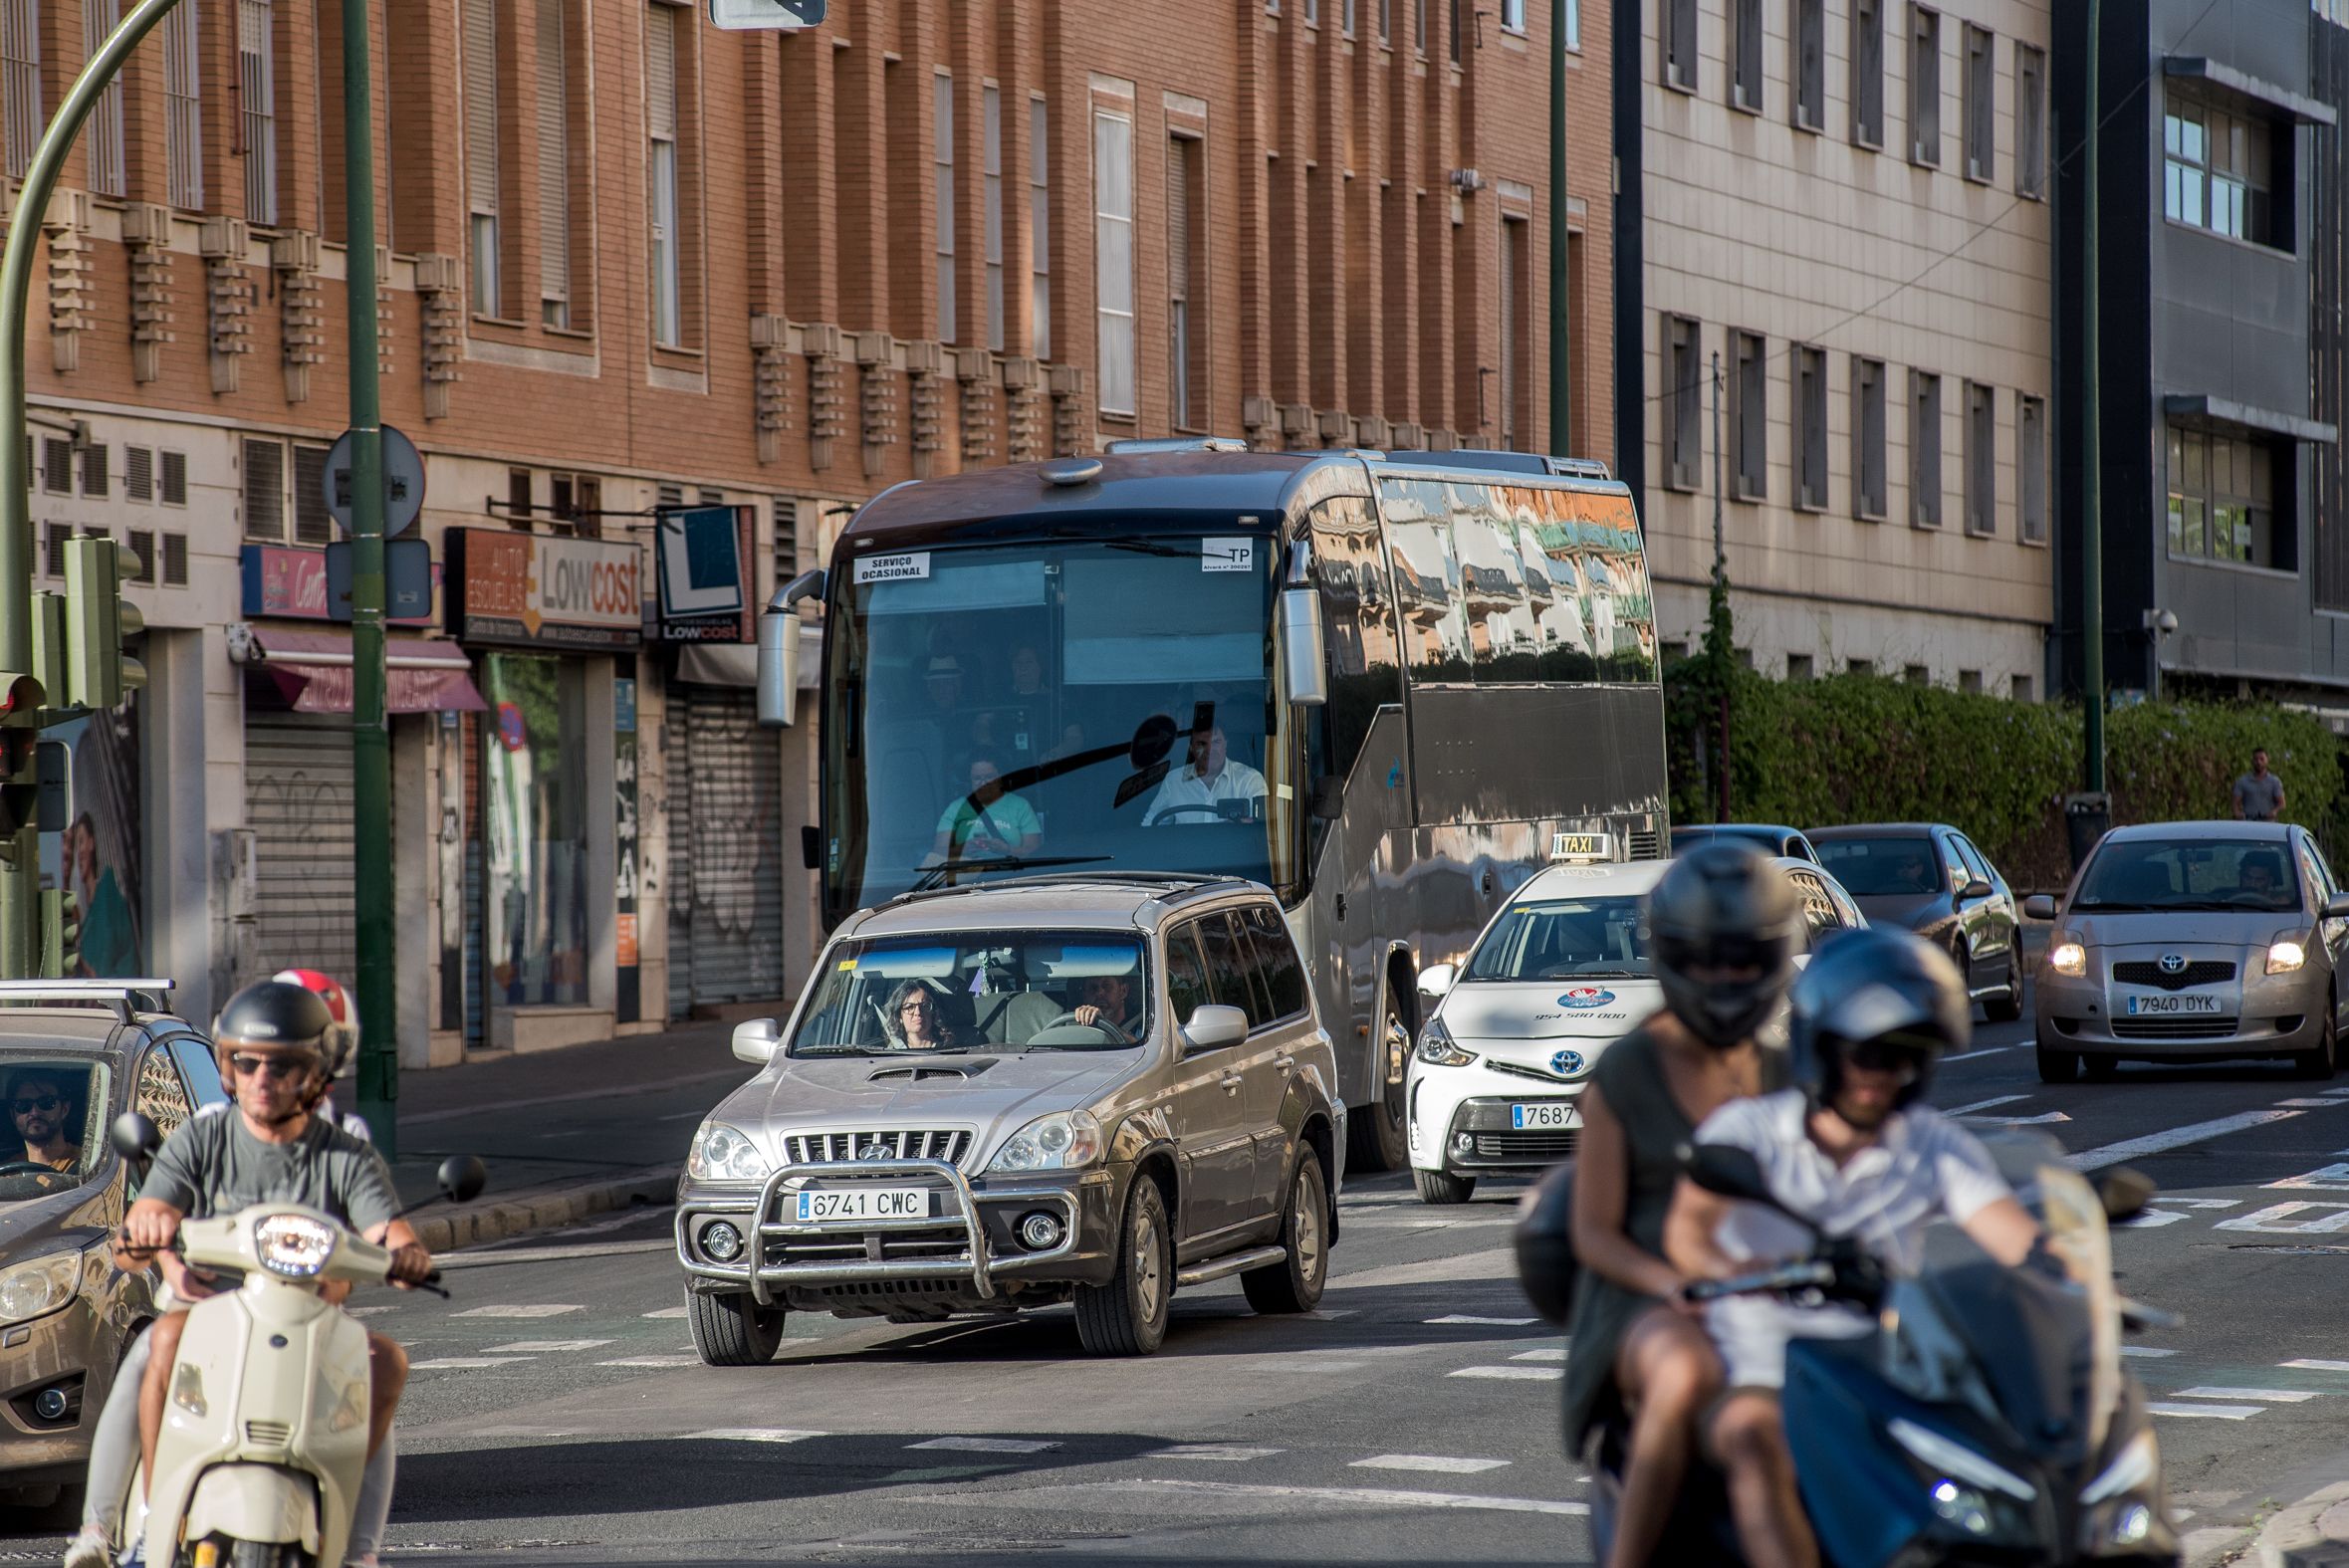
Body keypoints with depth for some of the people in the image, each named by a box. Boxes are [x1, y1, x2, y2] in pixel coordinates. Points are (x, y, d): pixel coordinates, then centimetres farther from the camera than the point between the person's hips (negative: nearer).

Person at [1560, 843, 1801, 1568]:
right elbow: (1593, 1233, -1)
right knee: (1686, 1376, -40)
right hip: (1646, 1304, -4)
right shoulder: (1624, 1073, 3)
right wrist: (1674, 1283, -19)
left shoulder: (1784, 1076, 17)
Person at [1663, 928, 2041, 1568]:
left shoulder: (1938, 1148, 6)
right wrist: (1732, 1269, -39)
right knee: (1758, 1446, -36)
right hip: (1758, 1369, -3)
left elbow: (2025, 1244, -6)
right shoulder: (1749, 1130, -1)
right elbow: (1686, 1228, -16)